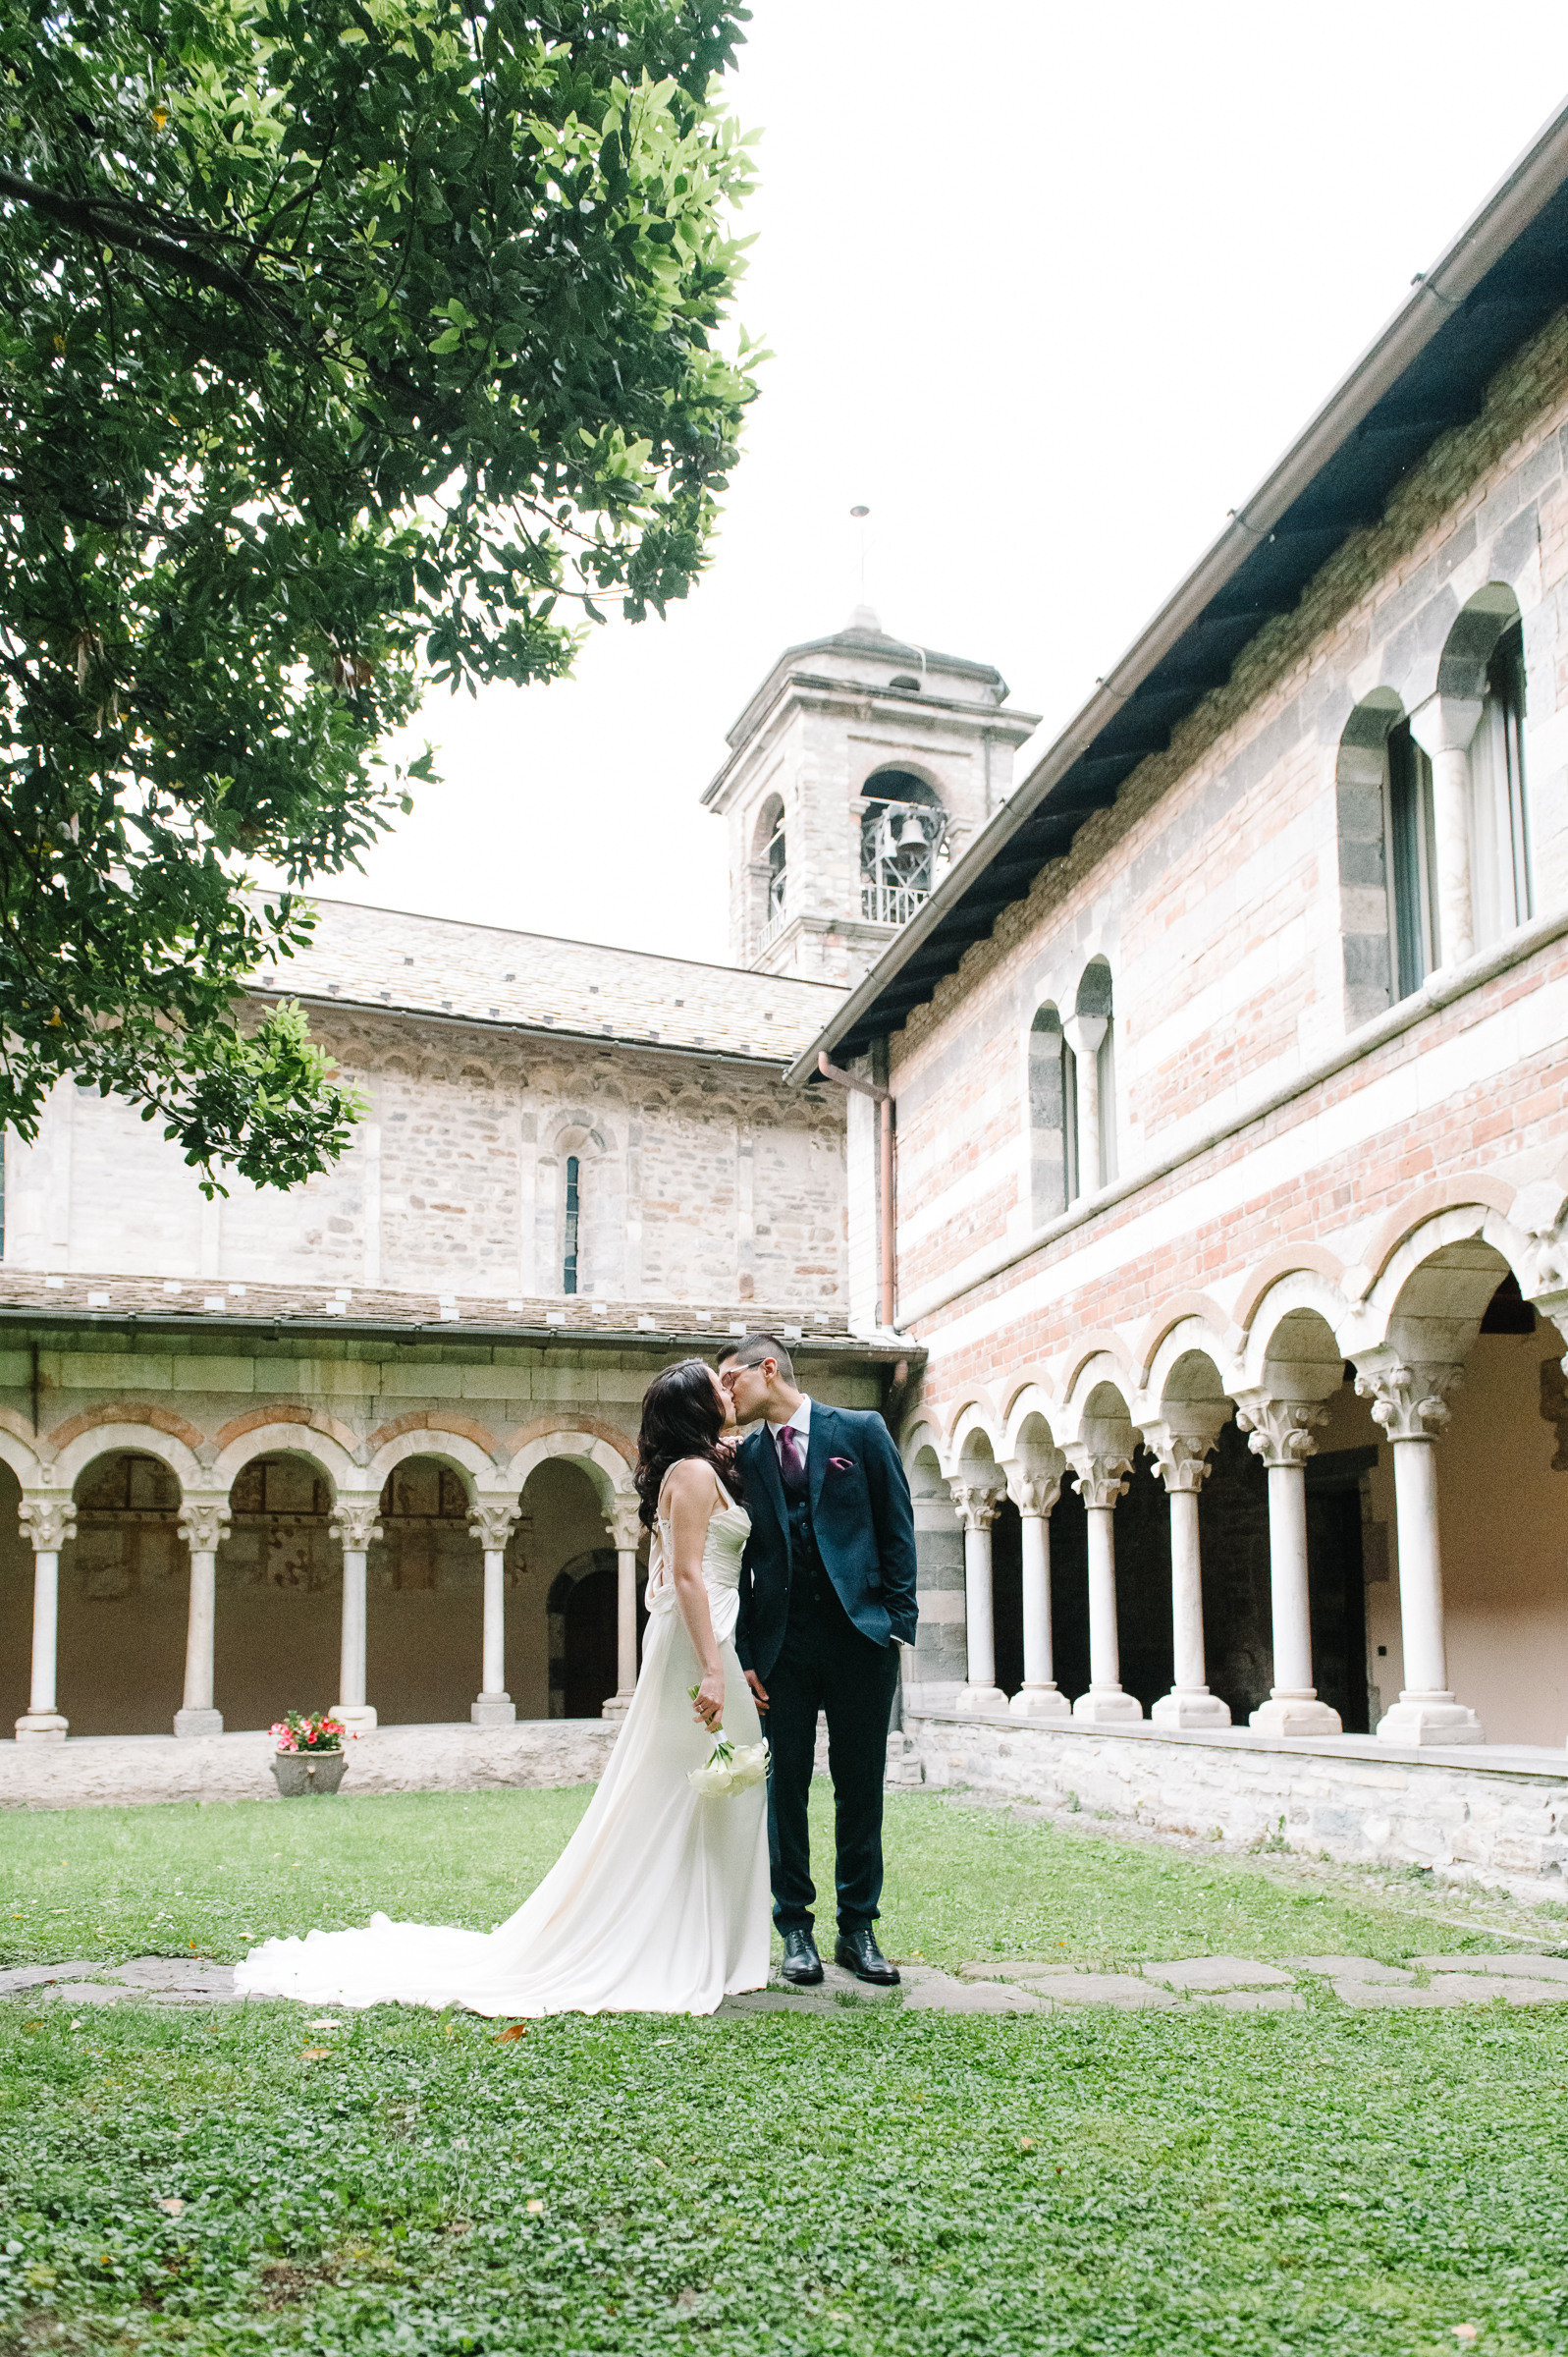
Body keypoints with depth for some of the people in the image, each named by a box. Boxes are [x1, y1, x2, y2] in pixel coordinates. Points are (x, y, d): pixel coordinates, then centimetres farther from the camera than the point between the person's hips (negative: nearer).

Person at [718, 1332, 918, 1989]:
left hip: (860, 1635, -2)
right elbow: (741, 1561, 8)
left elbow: (898, 1529, 3)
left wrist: (898, 1619, -4)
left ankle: (858, 1929, 14)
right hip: (783, 1642, 2)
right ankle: (796, 1931, 12)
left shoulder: (861, 1431, 3)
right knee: (786, 1783, 2)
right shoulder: (744, 1457, 8)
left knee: (860, 1785, 4)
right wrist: (745, 1653, 0)